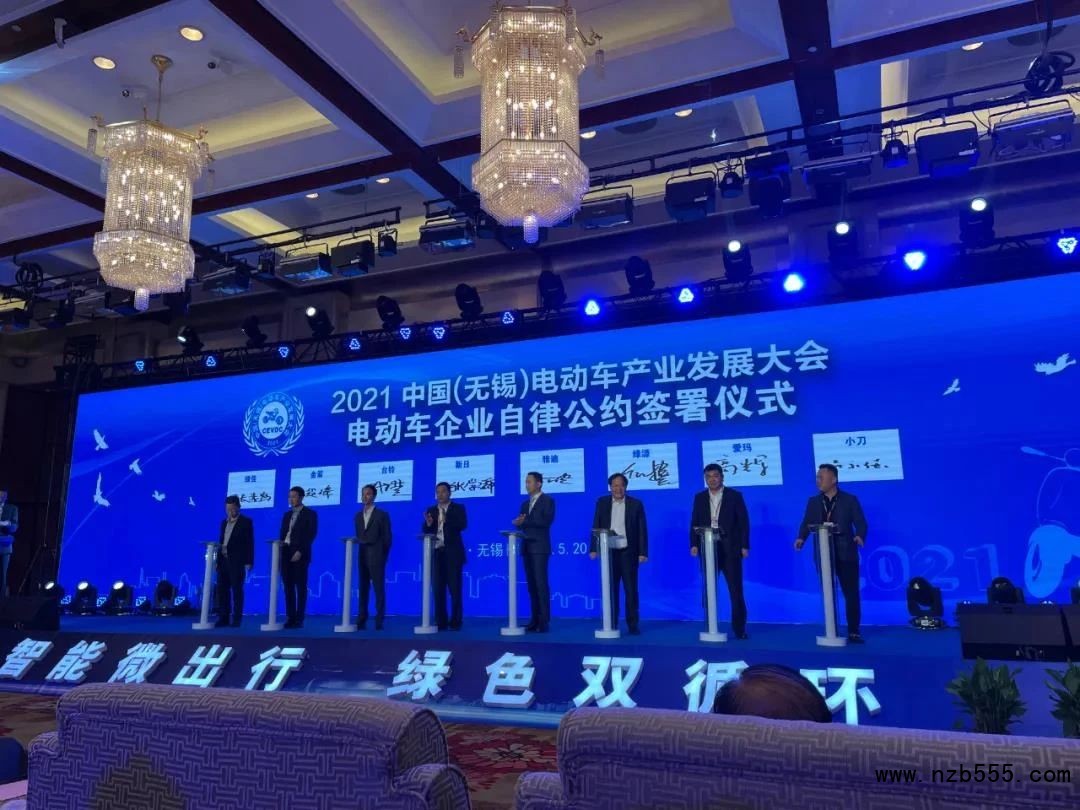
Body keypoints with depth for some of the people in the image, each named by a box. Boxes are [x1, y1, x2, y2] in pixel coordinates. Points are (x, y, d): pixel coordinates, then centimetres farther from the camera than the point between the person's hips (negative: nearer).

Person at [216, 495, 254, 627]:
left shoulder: (246, 522, -2)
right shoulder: (224, 522, 17)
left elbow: (250, 542, -7)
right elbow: (221, 541, 17)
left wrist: (249, 562, -13)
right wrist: (218, 559, 8)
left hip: (237, 561, -6)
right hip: (223, 560, 6)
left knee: (237, 590, -3)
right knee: (222, 590, 4)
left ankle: (236, 620, 0)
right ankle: (223, 618, 10)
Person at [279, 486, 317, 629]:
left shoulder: (310, 514, 0)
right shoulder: (287, 515, 19)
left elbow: (311, 535, -9)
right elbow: (283, 534, 17)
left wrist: (300, 551, -17)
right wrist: (280, 549, 1)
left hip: (300, 554, -6)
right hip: (286, 553, 6)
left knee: (300, 587, -3)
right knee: (288, 586, 5)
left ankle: (299, 619, -1)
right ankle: (290, 617, 9)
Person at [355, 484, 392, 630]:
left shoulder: (382, 514, 1)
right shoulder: (358, 516, 15)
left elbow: (387, 537, -1)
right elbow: (358, 536, 13)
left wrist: (383, 555, -4)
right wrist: (358, 552, 3)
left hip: (375, 556, -5)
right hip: (361, 556, 5)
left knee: (379, 588, -3)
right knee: (363, 588, 4)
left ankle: (379, 621, -2)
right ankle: (361, 619, 6)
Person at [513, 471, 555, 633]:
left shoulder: (547, 500, 0)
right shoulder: (525, 504, 21)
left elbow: (547, 521, -13)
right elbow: (522, 523, 15)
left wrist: (525, 521, -17)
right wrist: (518, 523, -7)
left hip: (539, 547, -6)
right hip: (527, 547, 6)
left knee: (541, 583, -10)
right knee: (532, 584, 4)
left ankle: (544, 621, -9)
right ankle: (535, 619, 6)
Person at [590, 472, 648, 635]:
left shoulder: (636, 504, 2)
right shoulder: (602, 502, 7)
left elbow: (642, 530, 0)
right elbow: (596, 527, 7)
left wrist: (643, 552, -7)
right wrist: (594, 548, -1)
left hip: (628, 552, -1)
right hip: (608, 551, 1)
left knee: (631, 589, 2)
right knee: (611, 589, 5)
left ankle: (633, 625, 9)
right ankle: (611, 624, 11)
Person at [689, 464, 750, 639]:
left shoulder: (735, 496, 3)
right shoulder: (699, 497, 10)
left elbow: (743, 522, -1)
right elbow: (694, 523, 8)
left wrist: (744, 546, -8)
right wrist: (694, 544, -4)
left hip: (730, 548, -2)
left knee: (736, 590, 0)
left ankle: (740, 629, 8)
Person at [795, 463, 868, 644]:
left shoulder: (850, 500, 1)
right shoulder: (813, 502, 9)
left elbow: (860, 523, -3)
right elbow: (807, 524, 4)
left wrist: (860, 536, -24)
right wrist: (801, 538, -15)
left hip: (845, 553, -2)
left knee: (851, 593, 0)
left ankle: (854, 632, 10)